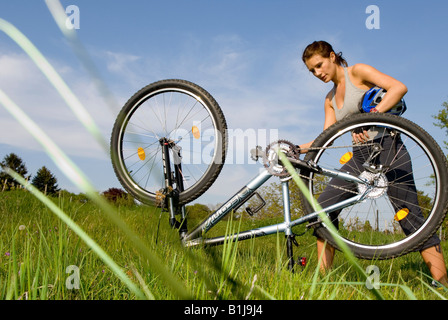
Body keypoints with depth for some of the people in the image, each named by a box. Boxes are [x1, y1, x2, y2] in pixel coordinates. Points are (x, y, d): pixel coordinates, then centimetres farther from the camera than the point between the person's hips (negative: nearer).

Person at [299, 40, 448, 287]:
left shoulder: (357, 72, -1)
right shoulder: (330, 99, 19)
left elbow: (399, 88, -15)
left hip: (387, 148, -6)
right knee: (324, 205, -8)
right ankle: (324, 277, -1)